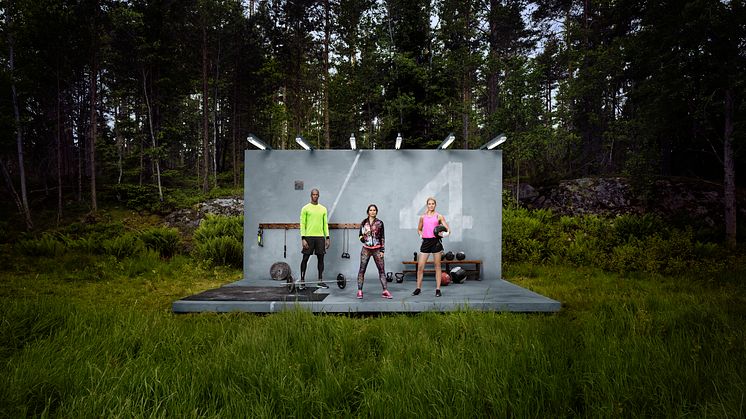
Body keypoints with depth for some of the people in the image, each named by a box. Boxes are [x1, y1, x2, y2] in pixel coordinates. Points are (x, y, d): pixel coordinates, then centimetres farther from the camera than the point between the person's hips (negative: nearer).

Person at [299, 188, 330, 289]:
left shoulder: (323, 209, 11)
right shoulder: (305, 208, -1)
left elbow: (325, 224, 12)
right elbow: (302, 224, -5)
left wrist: (327, 237, 6)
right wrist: (303, 238, -13)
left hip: (320, 237, 4)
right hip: (309, 237, -4)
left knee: (320, 258, 6)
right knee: (305, 258, 0)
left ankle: (320, 281, 15)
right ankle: (302, 281, 7)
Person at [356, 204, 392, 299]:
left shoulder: (379, 223, 2)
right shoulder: (364, 223, 7)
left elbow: (382, 238, 3)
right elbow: (360, 235, 14)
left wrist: (382, 250, -3)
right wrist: (362, 238, -10)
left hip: (377, 249, -1)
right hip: (366, 249, 1)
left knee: (381, 270, -2)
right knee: (362, 270, -1)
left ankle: (385, 291, 2)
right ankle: (359, 291, 4)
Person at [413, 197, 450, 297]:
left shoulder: (439, 216, 4)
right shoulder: (423, 217, 11)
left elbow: (448, 229, 2)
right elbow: (419, 229, 23)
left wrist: (445, 233, -19)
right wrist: (421, 234, 3)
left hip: (436, 241, -2)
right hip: (426, 242, 2)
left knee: (437, 266, 3)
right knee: (420, 266, -1)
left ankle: (438, 289, 10)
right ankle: (418, 288, 12)